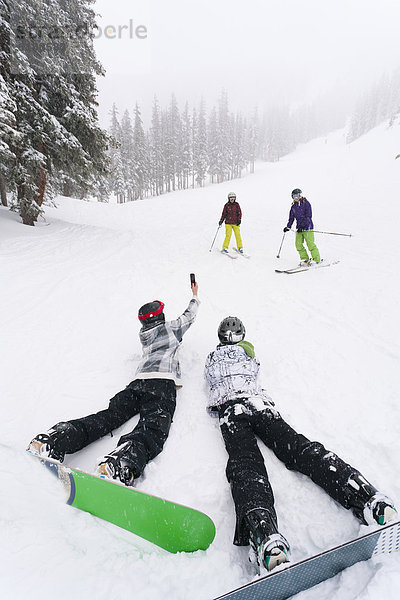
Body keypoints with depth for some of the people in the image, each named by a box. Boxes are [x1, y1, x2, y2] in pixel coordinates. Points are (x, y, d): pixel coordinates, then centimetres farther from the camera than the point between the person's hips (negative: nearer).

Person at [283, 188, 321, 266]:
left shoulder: (306, 203, -7)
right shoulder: (293, 206, 11)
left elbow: (308, 216, -14)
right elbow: (291, 218, 17)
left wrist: (302, 226, -22)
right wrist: (288, 227, 2)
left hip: (307, 227, -6)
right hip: (299, 228, 6)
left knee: (310, 244, -9)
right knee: (298, 244, -2)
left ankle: (316, 259, 2)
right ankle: (305, 259, 8)